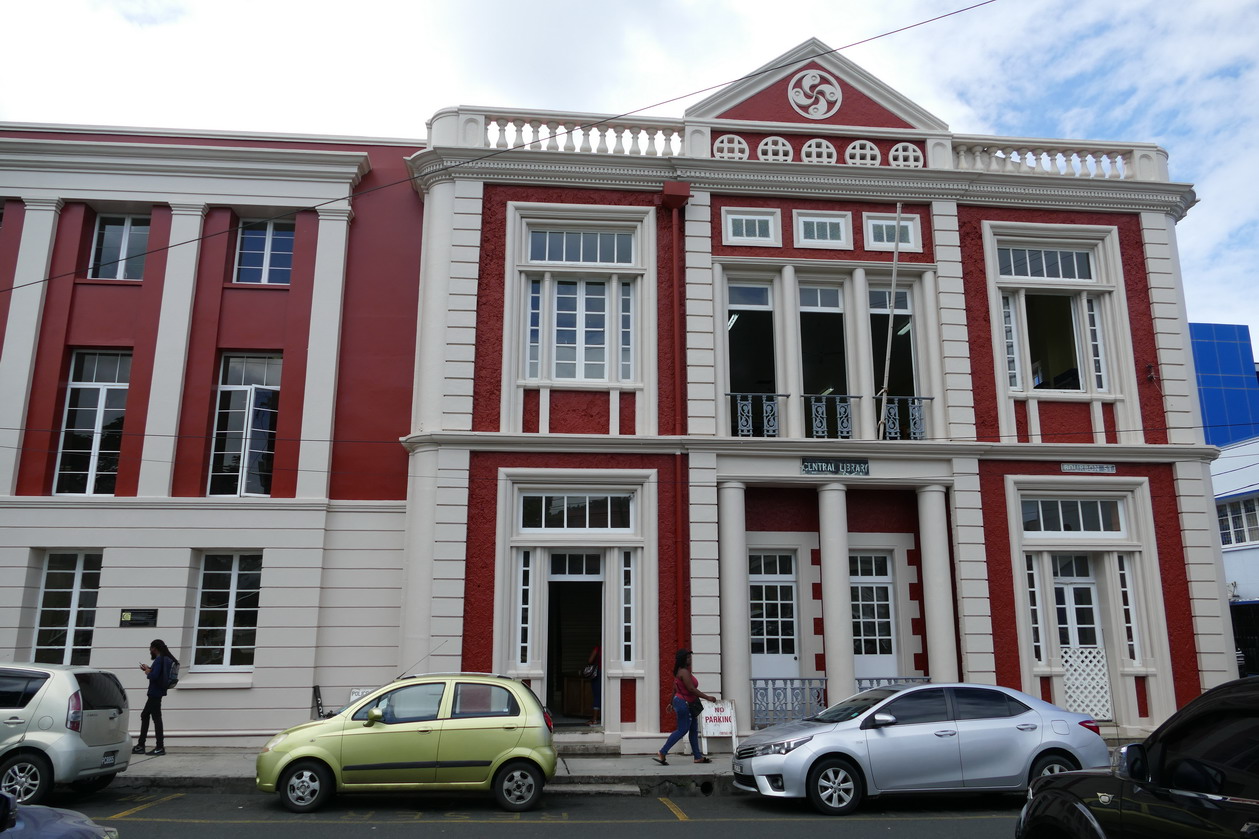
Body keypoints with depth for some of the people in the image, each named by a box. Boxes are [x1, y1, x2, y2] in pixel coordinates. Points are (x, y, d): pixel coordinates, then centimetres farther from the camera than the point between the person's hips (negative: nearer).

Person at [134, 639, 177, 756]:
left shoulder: (159, 660, -16)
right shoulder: (166, 659, 13)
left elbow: (154, 676, -25)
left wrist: (148, 673, -6)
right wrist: (149, 669, 15)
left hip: (155, 693, -11)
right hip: (155, 693, 11)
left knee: (156, 718, -8)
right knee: (144, 715, 18)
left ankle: (160, 747, -6)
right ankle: (140, 745, 24)